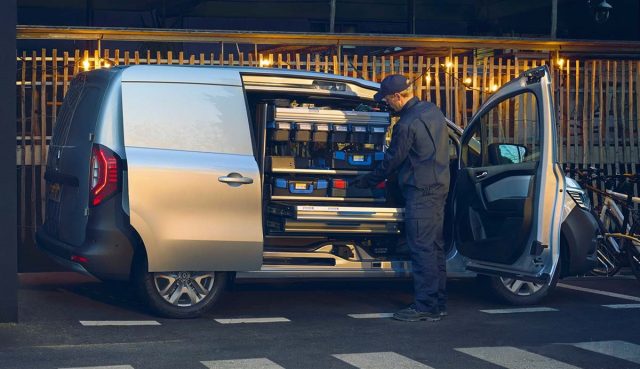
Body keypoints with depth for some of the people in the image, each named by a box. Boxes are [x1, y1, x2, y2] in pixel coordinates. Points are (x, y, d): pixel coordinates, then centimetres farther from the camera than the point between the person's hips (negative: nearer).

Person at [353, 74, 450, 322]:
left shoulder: (407, 124, -18)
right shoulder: (433, 111, 10)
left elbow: (393, 160, -9)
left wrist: (368, 180, 6)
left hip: (420, 192, -10)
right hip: (439, 187, 10)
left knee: (421, 248, -6)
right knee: (435, 246, 13)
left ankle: (424, 306, -5)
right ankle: (438, 303, 19)